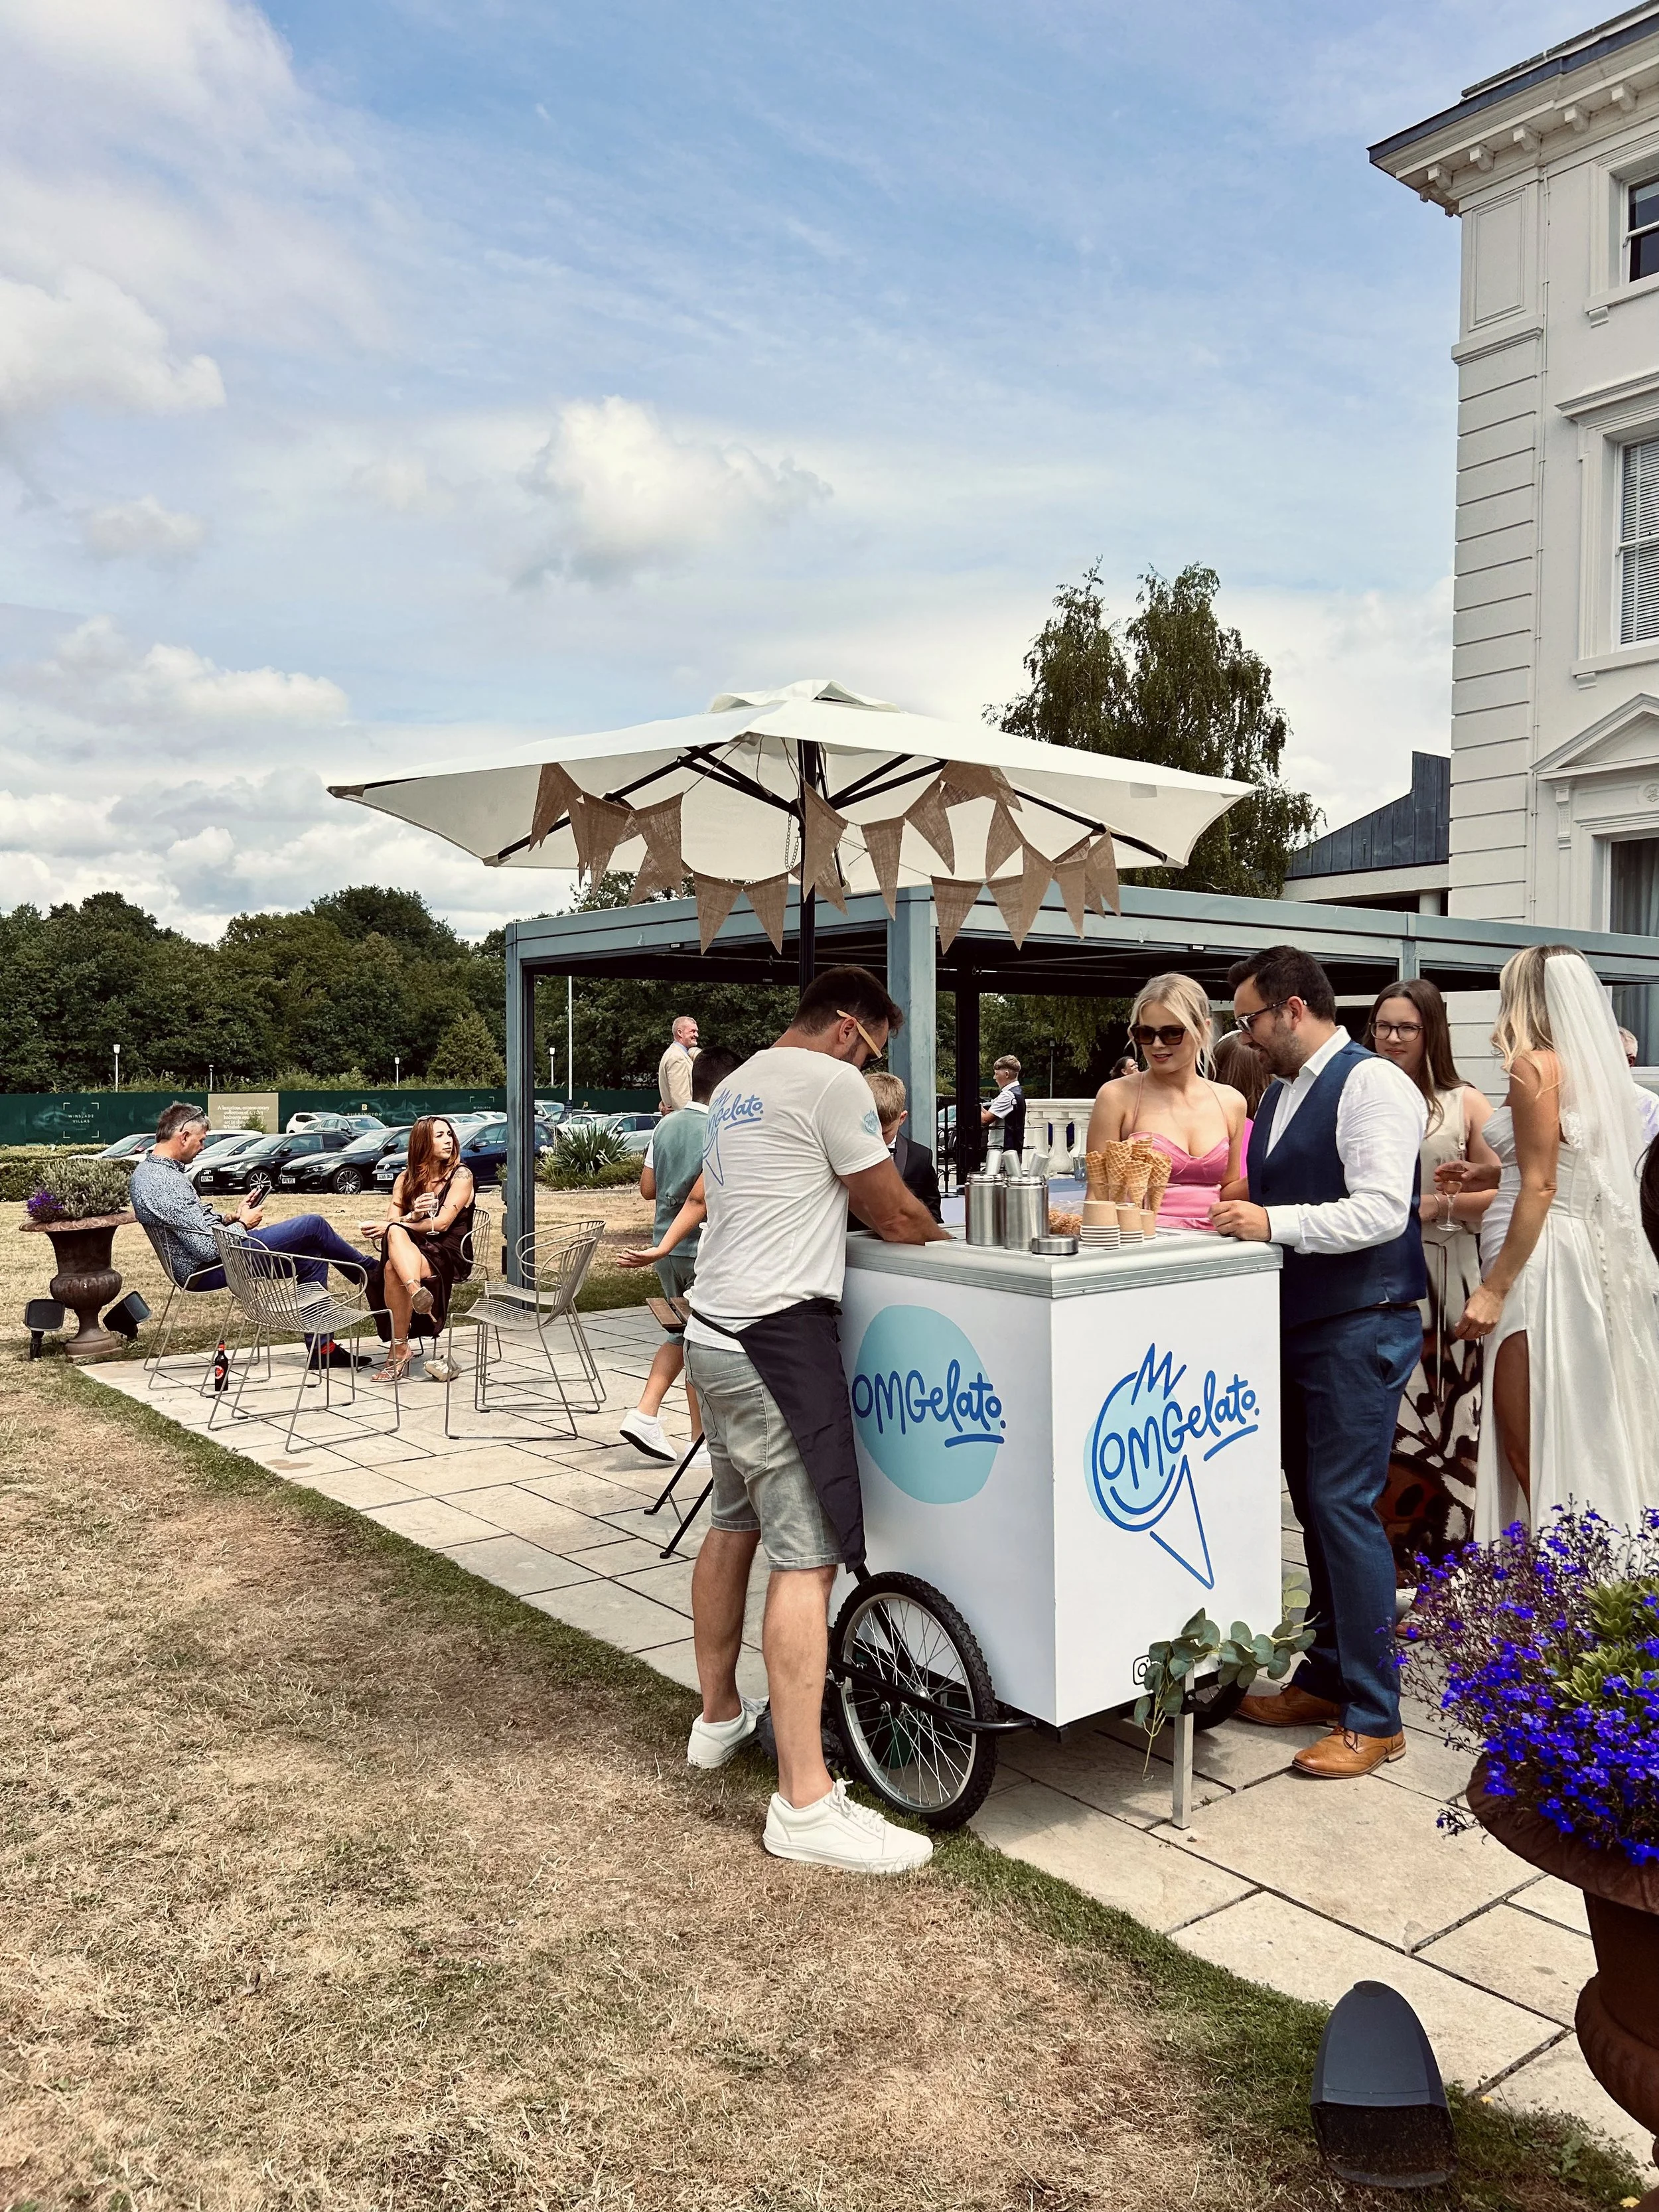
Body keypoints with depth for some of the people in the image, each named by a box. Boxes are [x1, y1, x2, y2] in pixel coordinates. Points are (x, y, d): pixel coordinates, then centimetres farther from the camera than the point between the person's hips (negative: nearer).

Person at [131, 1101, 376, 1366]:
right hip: (208, 1270, -11)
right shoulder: (165, 1183, -26)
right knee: (312, 1225, -7)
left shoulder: (149, 1168, 8)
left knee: (312, 1257, 9)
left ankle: (321, 1349, 12)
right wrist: (242, 1224, -8)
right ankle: (369, 1271, 18)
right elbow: (208, 1247, -26)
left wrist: (230, 1218, 7)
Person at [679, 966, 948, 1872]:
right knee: (807, 1555, -9)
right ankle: (805, 1805, -8)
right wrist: (944, 1235, 16)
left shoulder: (734, 1088, 19)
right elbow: (894, 1218, -3)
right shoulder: (831, 1084, -9)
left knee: (734, 1524, 21)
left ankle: (718, 1717, 35)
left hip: (714, 1329, 10)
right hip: (778, 1333, -10)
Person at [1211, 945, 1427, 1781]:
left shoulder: (1372, 1085, -13)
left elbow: (1381, 1211, -22)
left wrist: (1274, 1223, -25)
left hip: (1358, 1329, -9)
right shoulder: (1280, 1093, 14)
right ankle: (1328, 1677, 29)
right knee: (1312, 1502, 15)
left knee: (1345, 1507, -6)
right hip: (1295, 1325, 9)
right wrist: (1236, 1215, 4)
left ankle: (1375, 1718, 7)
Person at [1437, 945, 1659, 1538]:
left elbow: (1540, 1187, -17)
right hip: (1585, 1252, 9)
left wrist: (1493, 1288, -17)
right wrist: (1489, 1176, 24)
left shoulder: (1535, 1065, -12)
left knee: (1529, 1446, -4)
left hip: (1537, 1258, -9)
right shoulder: (1593, 1066, 12)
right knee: (1585, 1439, 15)